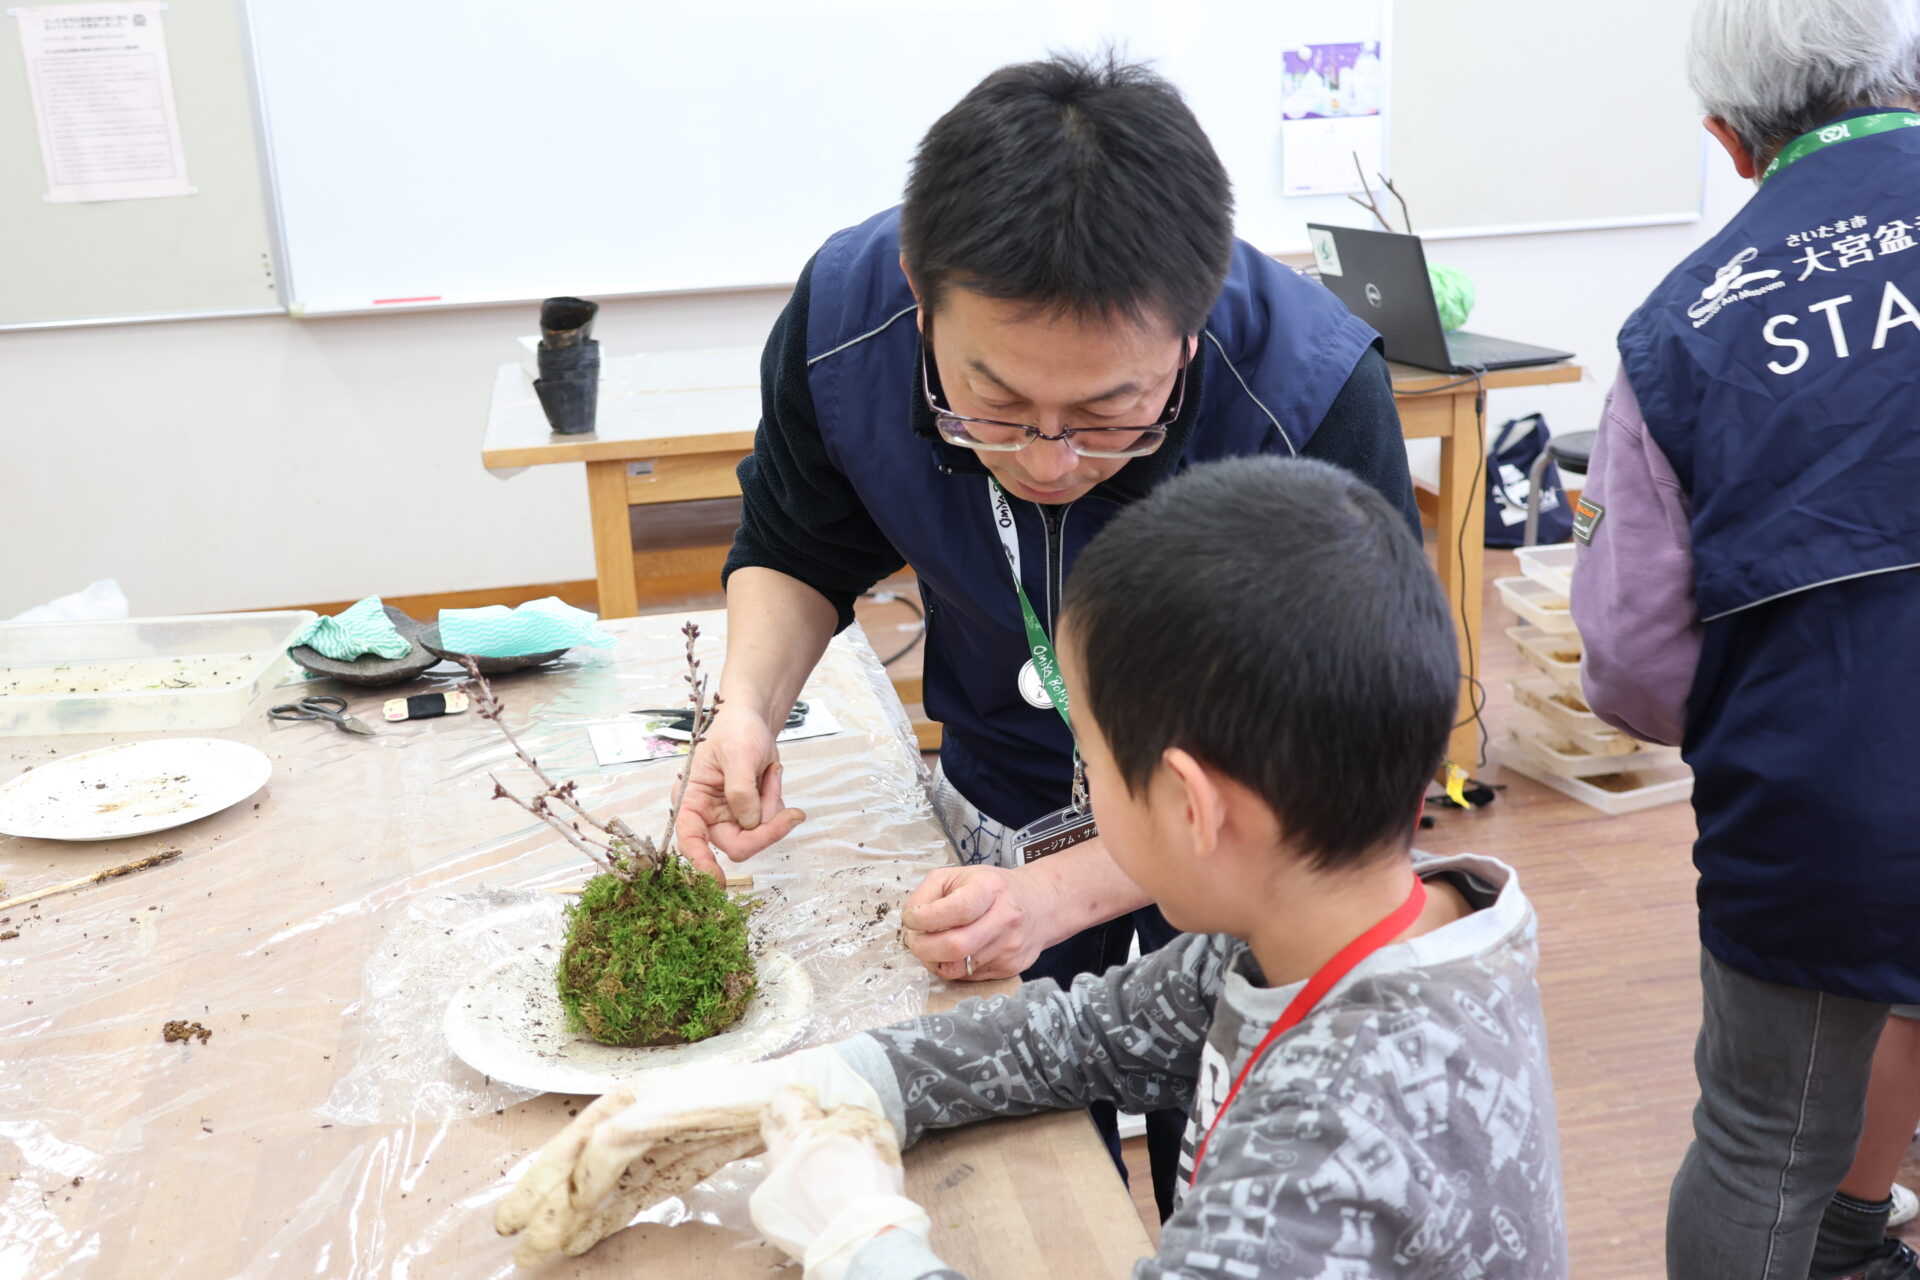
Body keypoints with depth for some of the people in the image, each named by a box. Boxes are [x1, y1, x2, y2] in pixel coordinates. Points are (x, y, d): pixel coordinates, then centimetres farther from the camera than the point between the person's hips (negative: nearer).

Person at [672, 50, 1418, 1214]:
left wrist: (1065, 891, -37)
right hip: (1001, 806, 3)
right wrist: (750, 708, -24)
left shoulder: (1314, 397, -36)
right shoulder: (841, 317, -26)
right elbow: (798, 551, -4)